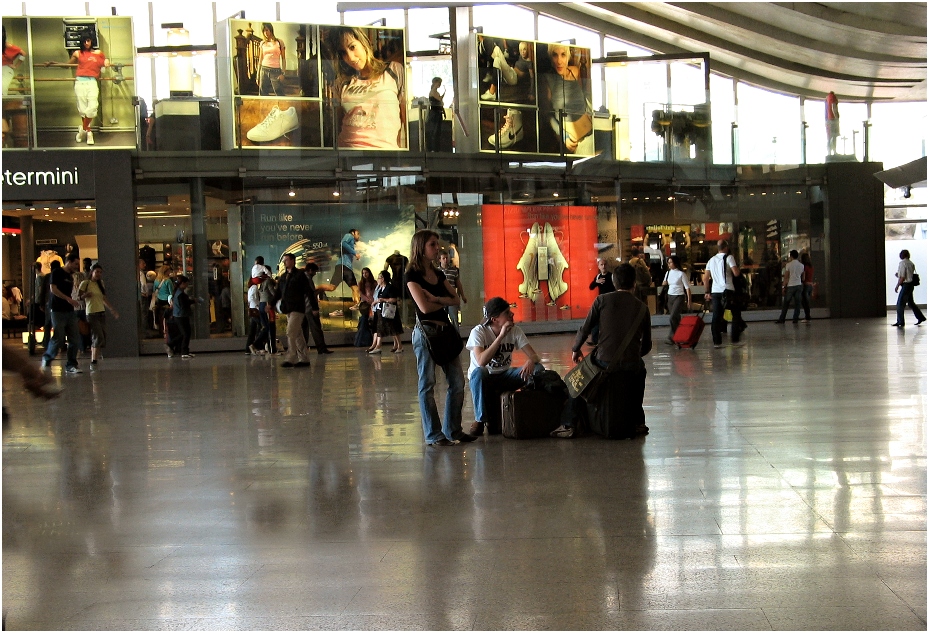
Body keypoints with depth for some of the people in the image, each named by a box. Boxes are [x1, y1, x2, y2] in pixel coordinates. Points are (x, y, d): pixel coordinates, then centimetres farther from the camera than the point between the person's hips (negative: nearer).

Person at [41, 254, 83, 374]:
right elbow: (53, 289, -14)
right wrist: (68, 299, -19)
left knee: (75, 340, 1)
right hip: (58, 311, -7)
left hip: (70, 311, 7)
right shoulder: (57, 272, -3)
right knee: (59, 338, -7)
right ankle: (47, 358, 18)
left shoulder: (70, 276, 20)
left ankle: (71, 365, 7)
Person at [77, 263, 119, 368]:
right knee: (98, 338, -16)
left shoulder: (101, 283, 15)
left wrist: (113, 310, 23)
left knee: (100, 339, 3)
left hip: (102, 313, 7)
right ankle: (93, 362, -12)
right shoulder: (85, 283, -3)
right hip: (92, 314, -7)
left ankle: (93, 362, 8)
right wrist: (85, 295, -21)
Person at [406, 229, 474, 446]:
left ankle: (453, 430, 16)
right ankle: (433, 435, 5)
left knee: (457, 382, 5)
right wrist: (445, 302, 1)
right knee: (427, 385, -1)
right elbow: (424, 307, -16)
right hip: (425, 333, -7)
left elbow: (456, 299, 6)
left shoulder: (438, 274, 15)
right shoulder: (413, 275, -6)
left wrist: (436, 298, -10)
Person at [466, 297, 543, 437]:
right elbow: (481, 362, -34)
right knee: (479, 372, -39)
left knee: (538, 369, -19)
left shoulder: (515, 331, -5)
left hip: (505, 377, 4)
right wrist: (501, 336, -34)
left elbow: (534, 356, -9)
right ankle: (481, 420, -21)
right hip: (483, 379, -4)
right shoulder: (478, 332, -18)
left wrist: (530, 361, -35)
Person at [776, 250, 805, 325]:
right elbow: (803, 277, 13)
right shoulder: (801, 265, 8)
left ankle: (782, 319, 6)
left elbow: (786, 277, -6)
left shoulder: (789, 264, -5)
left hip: (791, 286, -3)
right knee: (797, 303, 3)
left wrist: (784, 287, -2)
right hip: (799, 285, 3)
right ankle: (796, 319, -1)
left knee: (786, 303, 3)